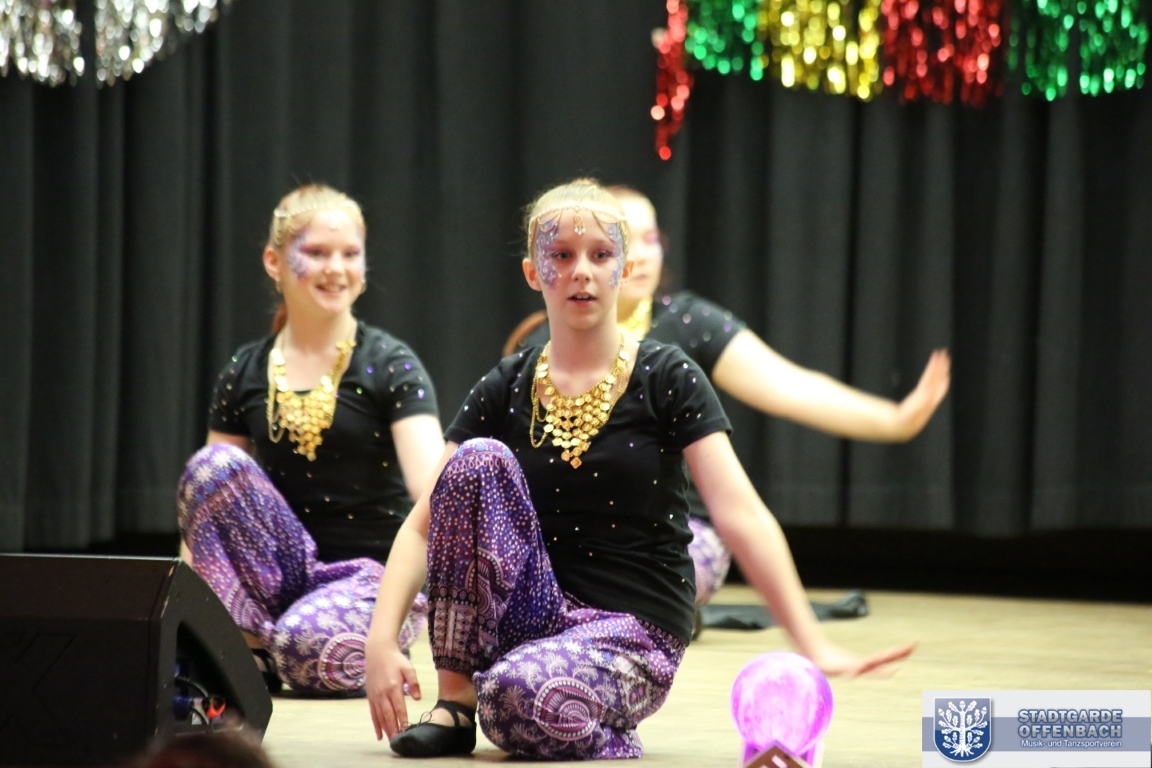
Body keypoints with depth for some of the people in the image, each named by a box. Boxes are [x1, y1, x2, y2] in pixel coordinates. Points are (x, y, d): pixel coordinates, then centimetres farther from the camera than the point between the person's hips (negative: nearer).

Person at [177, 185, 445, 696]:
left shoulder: (390, 366, -4)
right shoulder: (244, 374, 7)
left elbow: (432, 485, -18)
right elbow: (207, 491, 7)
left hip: (373, 571, -4)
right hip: (280, 572, 4)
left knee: (309, 648, -37)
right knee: (212, 463, -22)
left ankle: (370, 654, -2)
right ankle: (250, 649, -14)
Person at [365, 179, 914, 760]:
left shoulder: (668, 380, -4)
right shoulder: (506, 389, 5)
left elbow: (741, 517, -14)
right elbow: (424, 524, -1)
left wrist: (813, 646, -26)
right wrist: (382, 642, -17)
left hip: (634, 628, -4)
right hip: (533, 611, 4)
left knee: (519, 698, -37)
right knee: (480, 459, -21)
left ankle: (601, 733, 0)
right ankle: (455, 702, -14)